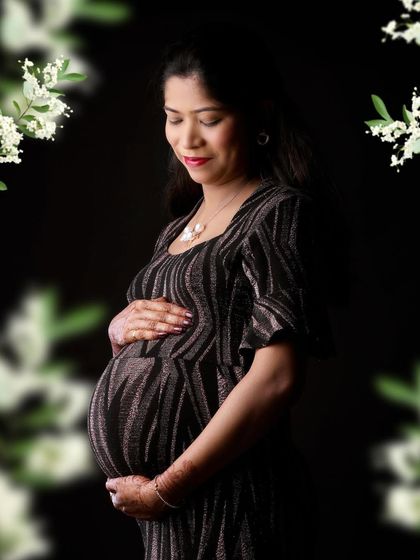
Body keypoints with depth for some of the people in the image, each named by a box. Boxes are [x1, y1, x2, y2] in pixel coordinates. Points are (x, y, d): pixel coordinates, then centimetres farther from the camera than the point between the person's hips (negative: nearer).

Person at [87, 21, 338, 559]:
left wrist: (165, 488, -19)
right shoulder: (178, 228, 12)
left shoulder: (278, 213, -10)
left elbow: (277, 378, -20)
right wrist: (121, 327, -1)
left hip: (224, 501, -7)